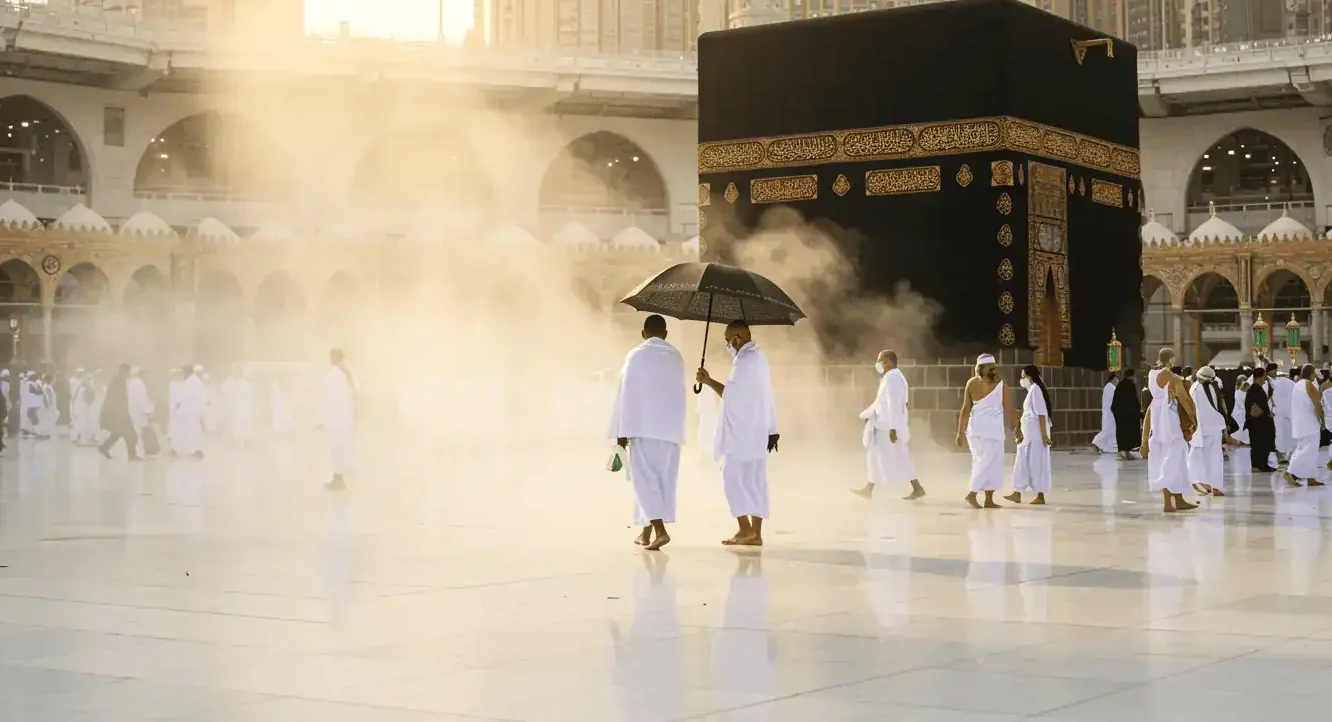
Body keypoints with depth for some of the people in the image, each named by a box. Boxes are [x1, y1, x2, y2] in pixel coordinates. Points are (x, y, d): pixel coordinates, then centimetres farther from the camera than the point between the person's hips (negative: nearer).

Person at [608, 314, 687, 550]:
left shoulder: (636, 355, -5)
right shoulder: (676, 357, 9)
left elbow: (626, 393, -7)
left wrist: (622, 430, -5)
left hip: (644, 427, -4)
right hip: (670, 428, 5)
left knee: (645, 478, -5)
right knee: (664, 479, 10)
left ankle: (660, 530, -21)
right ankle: (647, 531, 16)